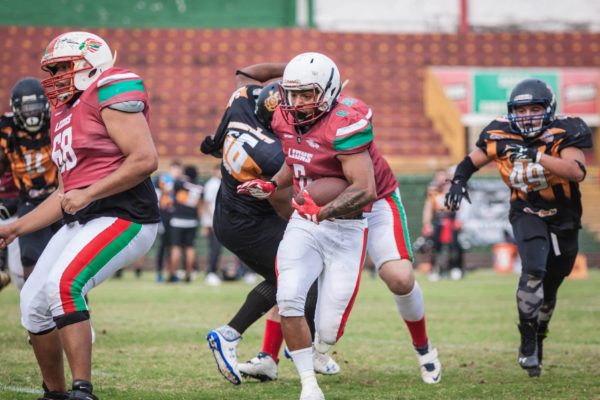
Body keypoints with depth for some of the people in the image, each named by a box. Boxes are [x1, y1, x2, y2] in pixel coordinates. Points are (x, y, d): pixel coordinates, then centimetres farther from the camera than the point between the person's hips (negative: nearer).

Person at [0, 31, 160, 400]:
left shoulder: (109, 94, -9)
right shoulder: (63, 113, 20)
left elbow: (145, 159, -19)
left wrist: (89, 193, -21)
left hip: (123, 217, -10)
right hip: (81, 221, 10)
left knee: (62, 285, -28)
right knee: (34, 301, 8)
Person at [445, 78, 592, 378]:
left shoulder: (563, 134, -21)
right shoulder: (501, 137, -14)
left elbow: (578, 172, -38)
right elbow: (472, 161, 4)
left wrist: (536, 156, -44)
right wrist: (458, 181, -16)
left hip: (564, 220, 1)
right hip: (527, 214, -1)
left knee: (549, 288, 14)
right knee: (534, 269, -27)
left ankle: (538, 336, 40)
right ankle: (528, 341, -14)